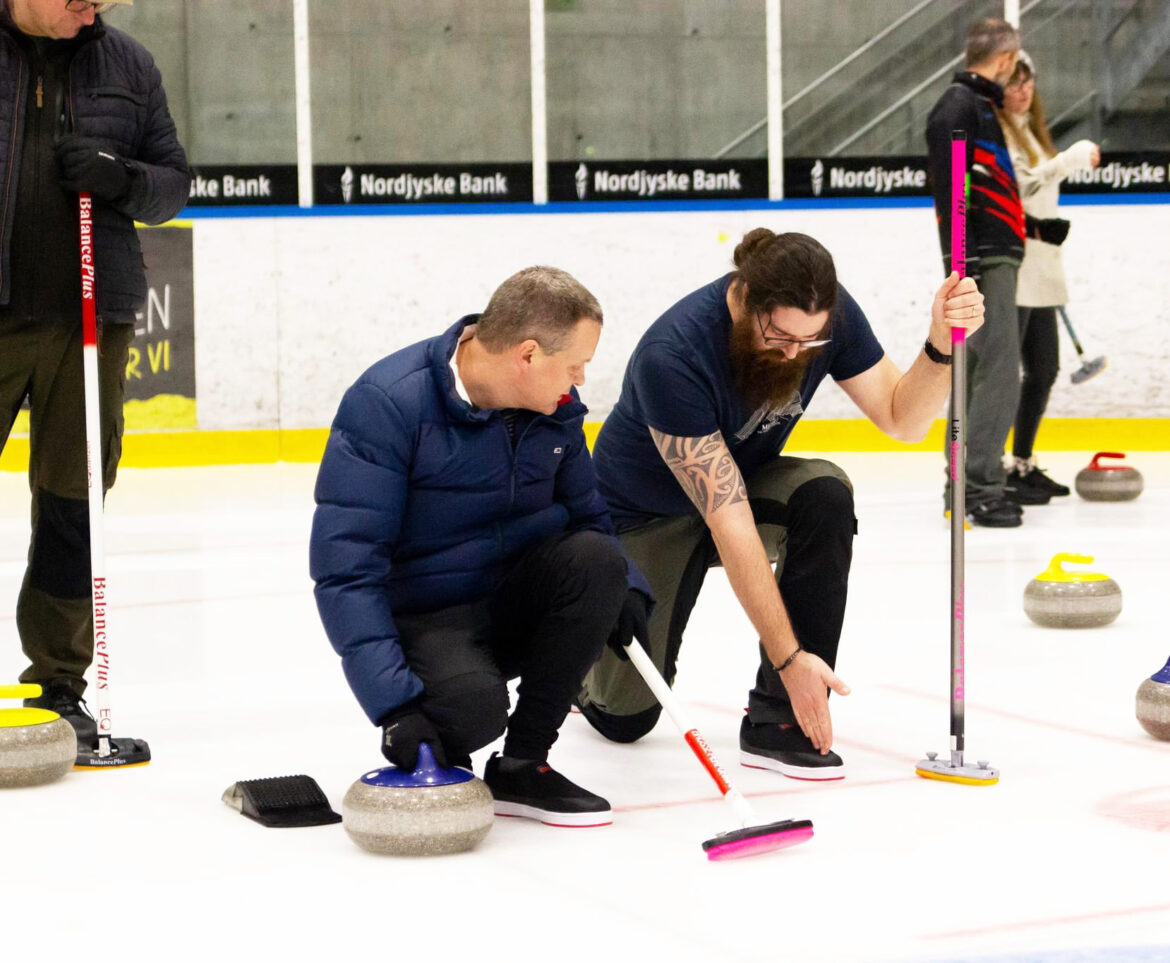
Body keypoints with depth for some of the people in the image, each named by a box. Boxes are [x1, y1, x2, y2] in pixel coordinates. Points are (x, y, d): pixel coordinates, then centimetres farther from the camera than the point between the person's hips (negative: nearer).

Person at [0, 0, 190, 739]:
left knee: (74, 502, 7)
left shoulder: (127, 64, 9)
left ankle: (61, 684, 17)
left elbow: (174, 181, 13)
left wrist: (121, 179, -8)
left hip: (91, 315, 3)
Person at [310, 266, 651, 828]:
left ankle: (521, 766, -11)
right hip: (423, 620, -6)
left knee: (595, 559, -24)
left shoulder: (556, 407, -2)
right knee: (472, 706, -37)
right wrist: (395, 704, -32)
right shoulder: (388, 402, -22)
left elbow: (585, 513, 13)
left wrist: (625, 594, -9)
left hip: (511, 606, 6)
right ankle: (437, 765, 3)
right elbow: (345, 568, -25)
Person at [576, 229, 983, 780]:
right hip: (645, 515, -4)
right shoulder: (673, 356, -38)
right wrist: (788, 658, -39)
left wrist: (941, 342, -32)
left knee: (825, 493, -31)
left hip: (746, 480, 4)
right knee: (626, 718, -6)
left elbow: (902, 419, -11)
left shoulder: (830, 314, -21)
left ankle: (779, 721, -22)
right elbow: (729, 524, -39)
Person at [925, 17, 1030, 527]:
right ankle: (978, 489, -11)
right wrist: (962, 259, -26)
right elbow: (950, 186, -21)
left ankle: (969, 483, 20)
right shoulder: (959, 105, -12)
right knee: (998, 377, -12)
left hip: (995, 259, 11)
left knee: (983, 373, 14)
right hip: (982, 260, -11)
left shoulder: (980, 104, 19)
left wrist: (1035, 224, 31)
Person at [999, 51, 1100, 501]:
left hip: (1038, 272, 10)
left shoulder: (1030, 129, 19)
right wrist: (1078, 156, -21)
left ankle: (1023, 465, 23)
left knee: (1044, 369, 14)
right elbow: (1017, 184, -24)